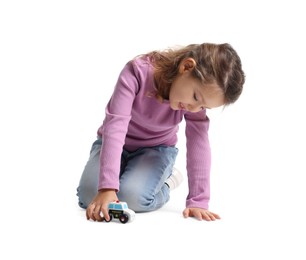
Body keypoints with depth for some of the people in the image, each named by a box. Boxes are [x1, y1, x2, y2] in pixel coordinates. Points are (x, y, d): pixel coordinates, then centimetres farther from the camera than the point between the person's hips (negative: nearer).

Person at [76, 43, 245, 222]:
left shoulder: (197, 97, -23)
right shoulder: (137, 72, -32)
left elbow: (199, 143, -25)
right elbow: (115, 125, -38)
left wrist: (198, 201, -32)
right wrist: (107, 186, -46)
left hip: (156, 148, 0)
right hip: (116, 144, 0)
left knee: (132, 197, -29)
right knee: (89, 196, -22)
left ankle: (166, 182, 5)